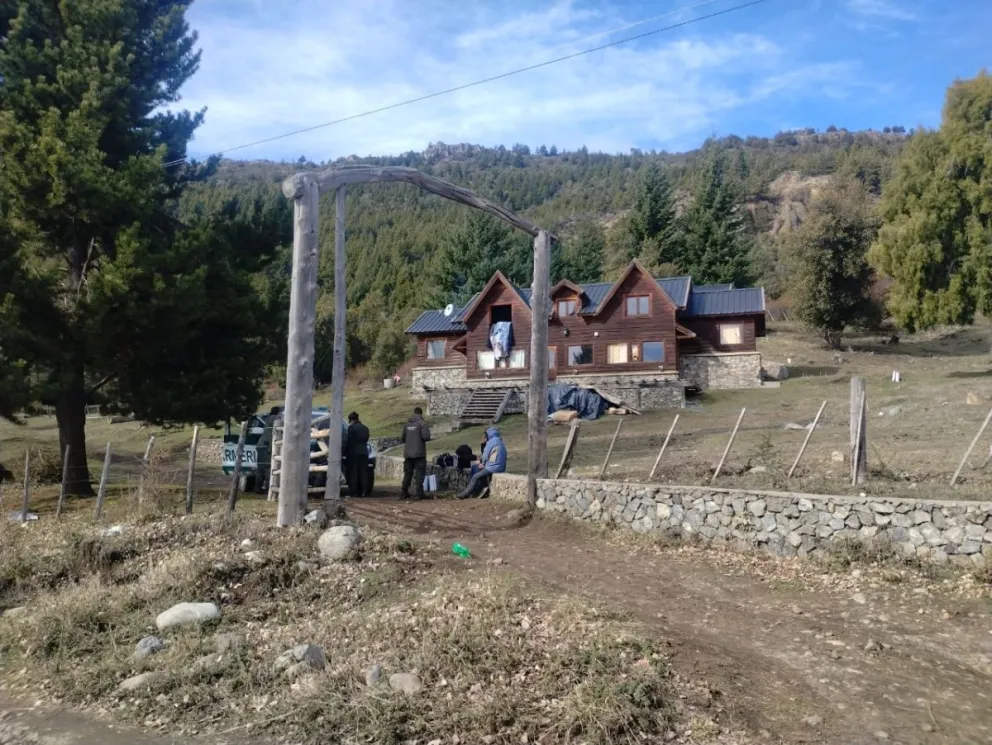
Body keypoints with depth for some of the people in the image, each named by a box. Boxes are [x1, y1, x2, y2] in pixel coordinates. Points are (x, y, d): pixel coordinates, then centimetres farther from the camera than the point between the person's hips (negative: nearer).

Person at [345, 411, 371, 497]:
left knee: (353, 473, -1)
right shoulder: (365, 428, 11)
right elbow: (366, 439, 13)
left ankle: (353, 492, -2)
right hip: (364, 452, 6)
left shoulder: (351, 427, -9)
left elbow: (349, 441, -10)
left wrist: (345, 452, -1)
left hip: (354, 452, -6)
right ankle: (363, 492, 6)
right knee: (363, 473, 7)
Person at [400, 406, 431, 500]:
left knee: (407, 473, 12)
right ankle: (419, 493, -7)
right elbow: (426, 437, -18)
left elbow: (402, 437, 10)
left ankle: (405, 493, 13)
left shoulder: (407, 424, 9)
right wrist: (426, 439, 4)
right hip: (419, 453, -5)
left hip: (408, 453, 5)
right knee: (419, 473, -2)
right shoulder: (422, 423, -8)